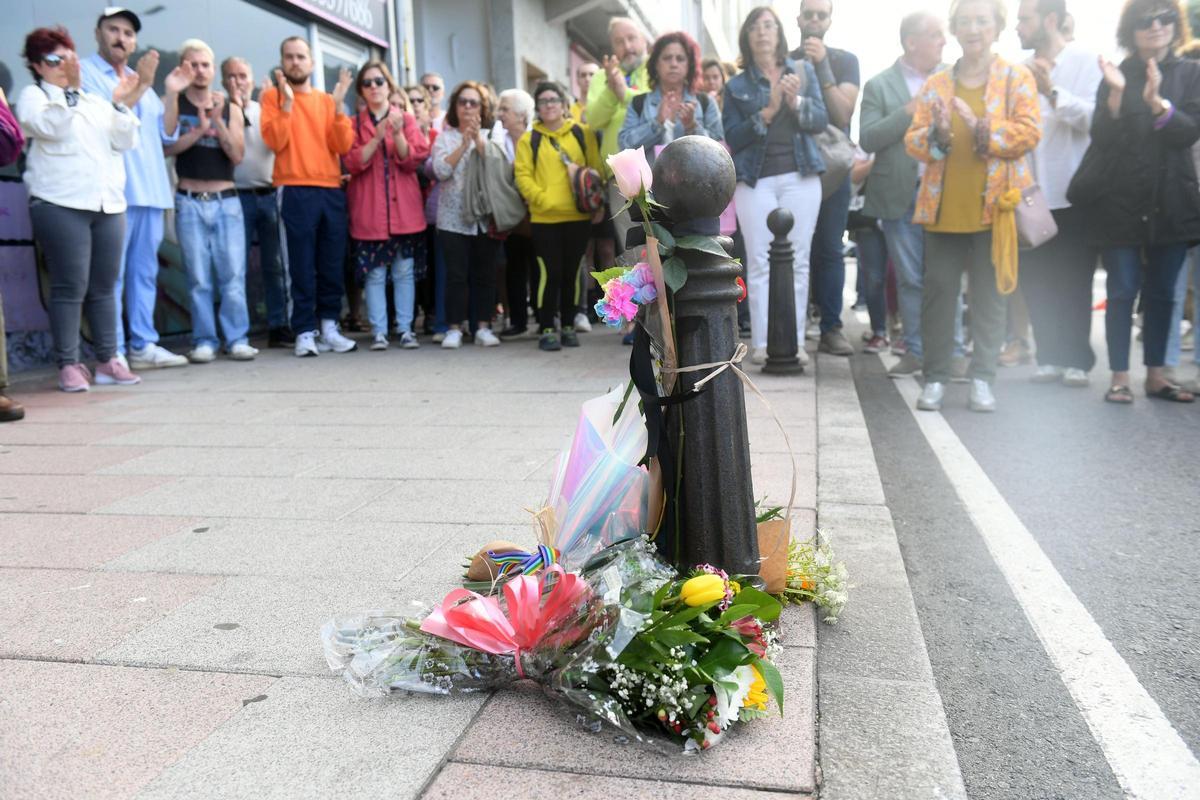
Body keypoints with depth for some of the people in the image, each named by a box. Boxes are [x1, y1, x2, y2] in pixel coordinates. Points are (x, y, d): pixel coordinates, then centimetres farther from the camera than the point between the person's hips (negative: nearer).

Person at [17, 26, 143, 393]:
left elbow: (125, 141, 11)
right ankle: (68, 365, -3)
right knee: (71, 286, -8)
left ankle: (107, 360, 10)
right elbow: (51, 127, -13)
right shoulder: (33, 96, 7)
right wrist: (70, 90, -19)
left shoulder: (95, 100, 21)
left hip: (108, 204, 5)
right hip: (61, 206, -4)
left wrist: (120, 103, 0)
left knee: (104, 286, 5)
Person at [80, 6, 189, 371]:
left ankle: (143, 345, 12)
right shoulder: (84, 73, 3)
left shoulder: (142, 80, 23)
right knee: (111, 275, -7)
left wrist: (172, 93, 4)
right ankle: (112, 353, -6)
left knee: (145, 272, 8)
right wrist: (140, 85, -14)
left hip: (149, 190, 7)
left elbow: (166, 134, 16)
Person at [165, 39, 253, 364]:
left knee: (233, 274, -5)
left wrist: (218, 122, -13)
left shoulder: (230, 108, 10)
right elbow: (167, 147, -5)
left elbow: (237, 155, -1)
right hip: (189, 202, -1)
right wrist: (199, 130, -15)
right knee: (198, 277, -1)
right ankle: (204, 341, 4)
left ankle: (237, 339, -1)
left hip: (226, 200, 1)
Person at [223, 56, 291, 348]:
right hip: (238, 197, -3)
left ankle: (279, 327, 11)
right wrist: (235, 109, -9)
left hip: (269, 195, 3)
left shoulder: (266, 111, 13)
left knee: (275, 264, 5)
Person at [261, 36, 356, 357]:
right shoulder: (273, 96, 7)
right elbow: (275, 141, -8)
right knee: (303, 266, -4)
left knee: (332, 264, 5)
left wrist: (338, 105, -6)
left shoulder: (326, 100, 14)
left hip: (332, 190, 3)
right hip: (296, 191, -3)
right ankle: (305, 332, 0)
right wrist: (287, 102, -13)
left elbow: (343, 146, 2)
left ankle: (329, 327, 14)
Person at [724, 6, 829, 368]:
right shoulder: (736, 86, 8)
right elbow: (732, 137, -1)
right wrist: (768, 111, -14)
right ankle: (761, 343, -2)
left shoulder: (804, 70, 12)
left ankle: (795, 341, 2)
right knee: (759, 261, -5)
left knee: (797, 260, -1)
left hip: (800, 176, 1)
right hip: (755, 180, -1)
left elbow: (821, 120, 3)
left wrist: (796, 101, -15)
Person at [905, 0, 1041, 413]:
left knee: (990, 296, 3)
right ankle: (935, 377, 12)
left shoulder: (1017, 77, 5)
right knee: (938, 292, 3)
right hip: (943, 208, 2)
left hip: (994, 207, -1)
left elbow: (1029, 132, -6)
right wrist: (936, 134, -15)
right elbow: (913, 140, 6)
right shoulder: (935, 84, 11)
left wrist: (981, 128, -18)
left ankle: (982, 378, 12)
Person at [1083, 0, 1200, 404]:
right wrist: (1116, 96, -19)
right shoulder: (1116, 76, 4)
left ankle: (1156, 374, 16)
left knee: (1161, 292, 7)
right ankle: (1120, 377, 3)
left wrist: (1156, 102, -22)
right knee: (1122, 291, -2)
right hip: (1120, 202, -2)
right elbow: (1100, 140, -4)